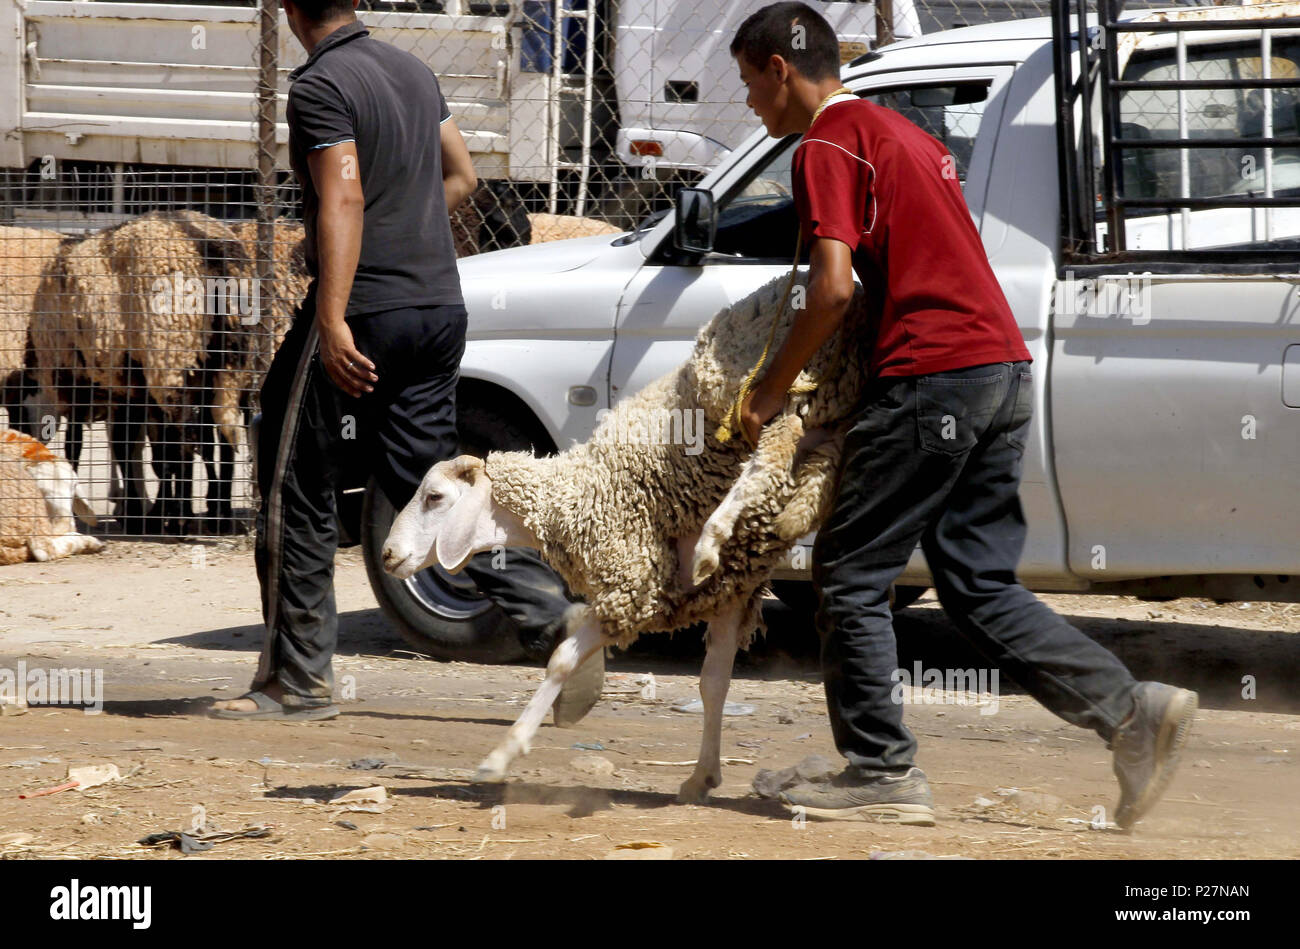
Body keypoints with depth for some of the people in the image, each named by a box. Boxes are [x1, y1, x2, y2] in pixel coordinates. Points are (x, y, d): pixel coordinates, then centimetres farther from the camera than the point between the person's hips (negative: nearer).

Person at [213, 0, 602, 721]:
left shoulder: (320, 85, -11)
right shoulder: (412, 72, 14)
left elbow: (343, 198, -21)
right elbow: (461, 176, 23)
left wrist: (333, 321, -26)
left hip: (364, 311, -8)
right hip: (438, 305, 8)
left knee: (296, 491, 2)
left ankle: (297, 680, 6)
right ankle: (554, 622, -3)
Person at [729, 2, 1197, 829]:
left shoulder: (827, 147, -5)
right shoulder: (901, 133, 24)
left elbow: (834, 289, -15)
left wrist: (771, 390, -4)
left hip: (931, 375, -9)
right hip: (1005, 363, 9)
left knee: (851, 573, 1)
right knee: (978, 582, 10)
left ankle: (882, 771, 2)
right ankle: (1132, 709, -2)